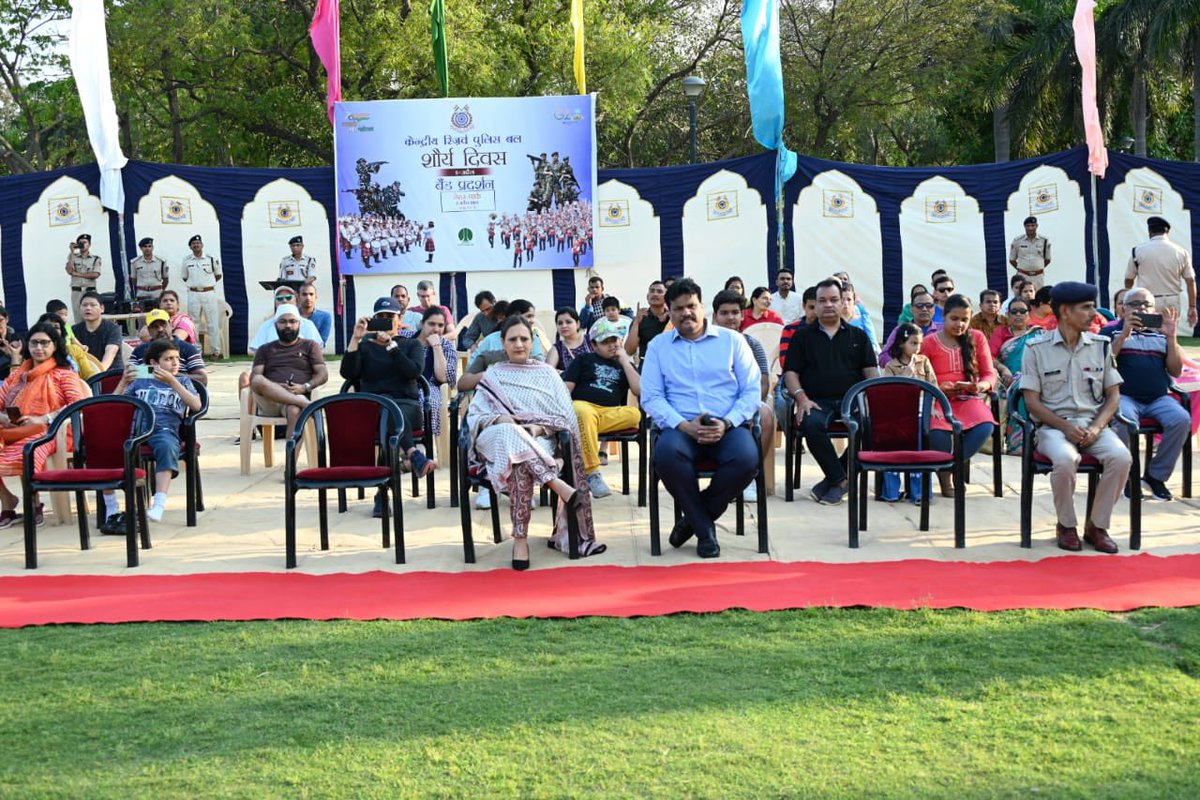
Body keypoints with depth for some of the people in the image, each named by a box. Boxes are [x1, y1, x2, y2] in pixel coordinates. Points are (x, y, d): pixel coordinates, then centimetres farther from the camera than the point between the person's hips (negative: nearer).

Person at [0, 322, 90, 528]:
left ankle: (33, 504, -10)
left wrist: (43, 418, -17)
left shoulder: (63, 373, 8)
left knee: (25, 454, -37)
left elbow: (78, 404, -7)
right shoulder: (17, 374, 25)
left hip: (45, 432, -5)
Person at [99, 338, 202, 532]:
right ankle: (111, 509, -23)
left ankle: (159, 506, -48)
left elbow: (196, 405, 4)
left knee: (166, 446, -40)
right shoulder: (140, 381, 27)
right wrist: (123, 382, 4)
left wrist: (171, 381, -2)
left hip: (164, 429, -2)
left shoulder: (182, 380, 24)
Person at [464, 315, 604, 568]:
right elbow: (474, 416, 10)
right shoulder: (493, 375, 19)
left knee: (521, 462, -40)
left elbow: (564, 417, 7)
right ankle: (558, 486, -49)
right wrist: (497, 418, -12)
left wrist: (540, 427, -13)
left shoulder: (547, 373, 16)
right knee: (513, 435, -41)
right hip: (498, 437, 0)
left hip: (539, 439, 0)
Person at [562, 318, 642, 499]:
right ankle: (592, 473, -39)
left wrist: (625, 361, 8)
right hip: (582, 406, -2)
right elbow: (566, 387, 10)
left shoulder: (625, 365, 24)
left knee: (634, 414, -32)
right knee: (585, 413, -40)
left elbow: (639, 391, 7)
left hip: (610, 413, 2)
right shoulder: (583, 359, 20)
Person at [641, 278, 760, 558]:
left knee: (746, 458, -33)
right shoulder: (658, 346, 14)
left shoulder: (732, 340, 13)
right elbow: (651, 398, 4)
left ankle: (694, 518, -6)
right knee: (667, 453, -36)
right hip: (681, 427, 0)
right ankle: (704, 529, -13)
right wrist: (684, 425, -13)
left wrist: (726, 423, -11)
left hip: (728, 427, 0)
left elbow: (751, 390, 6)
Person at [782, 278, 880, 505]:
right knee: (810, 424, -37)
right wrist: (802, 398, -10)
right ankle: (840, 478, -21)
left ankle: (833, 479, -18)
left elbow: (871, 371, 13)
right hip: (817, 401, -1)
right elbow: (790, 372, 9)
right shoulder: (802, 336, 17)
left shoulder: (858, 335, 21)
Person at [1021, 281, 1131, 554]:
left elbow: (1113, 395, 10)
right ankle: (1066, 525, -9)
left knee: (1121, 457, -28)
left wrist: (1096, 427, -8)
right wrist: (1065, 427, -15)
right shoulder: (1037, 349, 0)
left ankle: (1097, 526, -8)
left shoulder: (1101, 345, 10)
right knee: (1065, 459, -36)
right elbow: (1032, 401, -3)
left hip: (1093, 423, 3)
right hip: (1053, 425, -3)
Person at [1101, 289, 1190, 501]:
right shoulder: (1111, 331, 12)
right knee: (1125, 420, -37)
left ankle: (1156, 475, -9)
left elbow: (1176, 371, 12)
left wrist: (1171, 337, 2)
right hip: (1125, 396, -4)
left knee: (1182, 420, -27)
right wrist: (1124, 334, -11)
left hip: (1158, 398, 4)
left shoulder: (1161, 334, 21)